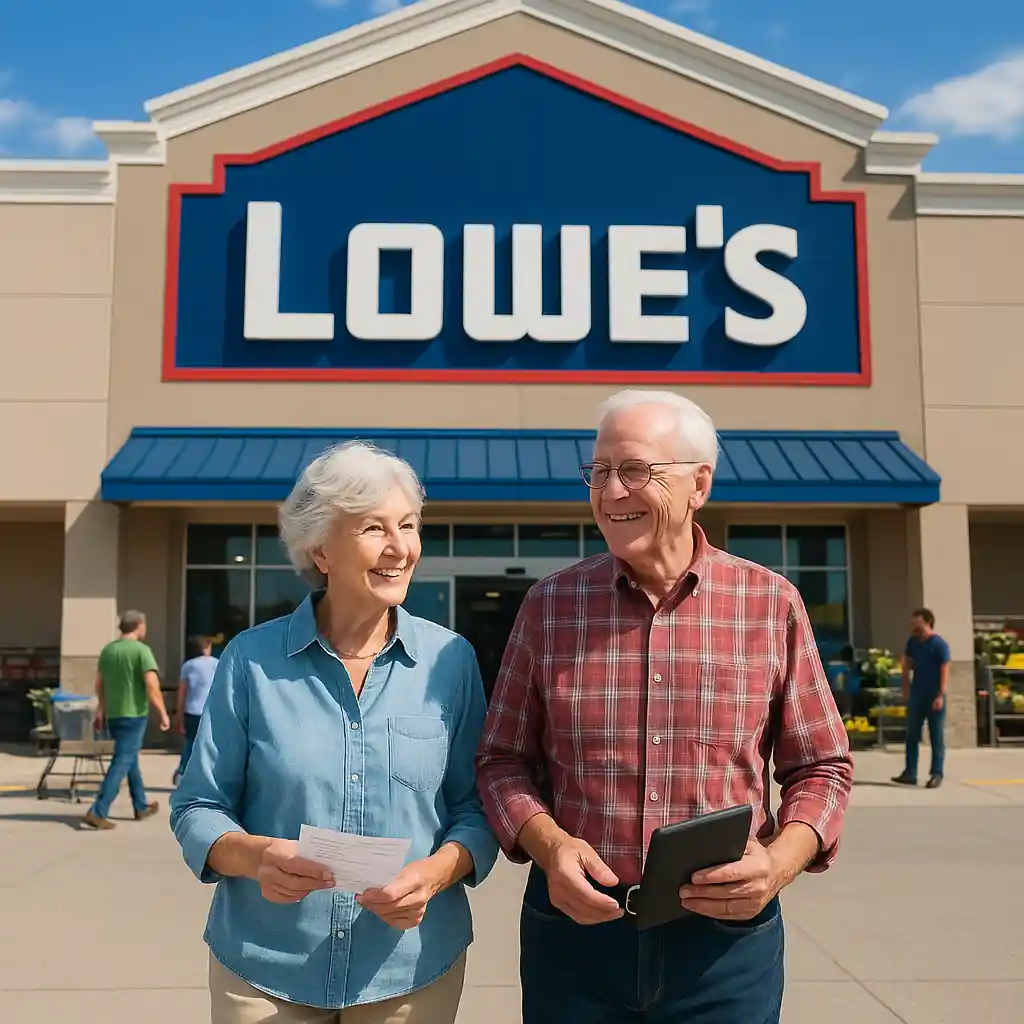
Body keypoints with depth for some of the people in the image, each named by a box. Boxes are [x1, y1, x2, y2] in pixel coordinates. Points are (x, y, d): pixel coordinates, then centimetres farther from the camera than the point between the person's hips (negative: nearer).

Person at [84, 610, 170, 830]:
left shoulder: (108, 649, 9)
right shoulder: (141, 650, -13)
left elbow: (99, 684, 20)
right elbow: (152, 686, -20)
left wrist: (102, 708, 34)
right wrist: (163, 714, -12)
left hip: (113, 715, 8)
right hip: (133, 715, -8)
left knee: (130, 758, 20)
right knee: (122, 763, -5)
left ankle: (142, 807, 30)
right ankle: (98, 812, -11)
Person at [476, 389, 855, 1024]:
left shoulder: (772, 604, -3)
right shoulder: (549, 605, 0)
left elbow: (822, 767, 4)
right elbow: (504, 760, 5)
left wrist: (782, 862, -13)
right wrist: (549, 845, -13)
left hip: (728, 937, 0)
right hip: (574, 927, 1)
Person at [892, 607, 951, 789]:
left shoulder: (939, 644, -10)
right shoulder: (913, 642, 7)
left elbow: (945, 671, -13)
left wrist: (940, 695, -18)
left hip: (934, 696, -6)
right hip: (916, 694, 6)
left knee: (936, 737, 2)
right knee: (912, 735, 7)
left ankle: (936, 774, 7)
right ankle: (910, 773, 11)